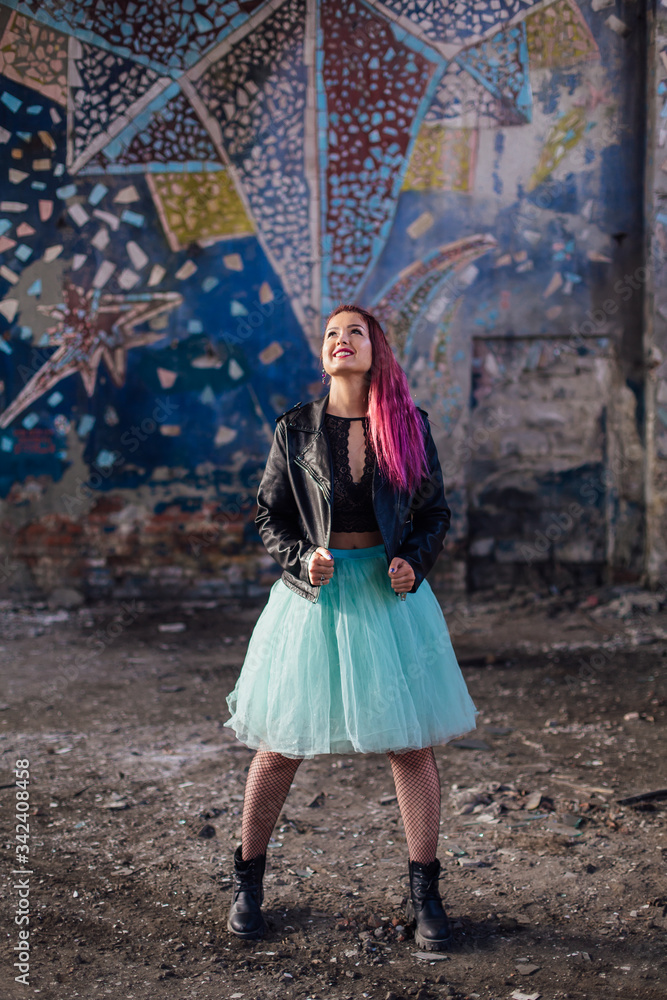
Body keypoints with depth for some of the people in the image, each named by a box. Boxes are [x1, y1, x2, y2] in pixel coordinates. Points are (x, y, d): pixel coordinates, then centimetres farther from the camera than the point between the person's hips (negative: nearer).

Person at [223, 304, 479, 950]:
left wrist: (413, 562, -10)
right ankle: (247, 880, 26)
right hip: (314, 591, 0)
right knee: (280, 745, 5)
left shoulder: (410, 425, 2)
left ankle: (424, 895, 17)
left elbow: (436, 512, 8)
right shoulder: (296, 428, 1)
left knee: (410, 742, 1)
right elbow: (269, 516, 5)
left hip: (391, 592, 1)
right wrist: (303, 558, -12)